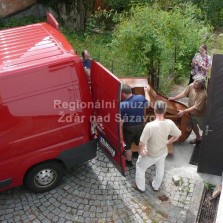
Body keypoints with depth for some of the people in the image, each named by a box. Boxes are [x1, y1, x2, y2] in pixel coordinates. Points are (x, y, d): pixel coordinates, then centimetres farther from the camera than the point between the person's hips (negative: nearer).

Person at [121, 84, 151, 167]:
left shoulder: (122, 105, -28)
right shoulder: (141, 97, -17)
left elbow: (121, 120, -21)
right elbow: (148, 104, 7)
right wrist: (146, 91, 18)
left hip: (128, 128, -4)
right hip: (140, 125, 4)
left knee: (127, 145, 19)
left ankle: (129, 161, 37)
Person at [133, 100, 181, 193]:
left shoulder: (150, 126, -37)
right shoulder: (169, 123, -22)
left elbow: (142, 143, -32)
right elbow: (178, 134, -5)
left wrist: (140, 152, -12)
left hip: (151, 155, -4)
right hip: (163, 152, 5)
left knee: (140, 167, 24)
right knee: (160, 169, 31)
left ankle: (140, 187, 43)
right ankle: (156, 186, 54)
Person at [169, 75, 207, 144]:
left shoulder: (203, 95, -37)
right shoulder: (191, 86, -19)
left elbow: (196, 107, -33)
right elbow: (184, 93, -3)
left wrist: (184, 111, -31)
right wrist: (174, 98, -3)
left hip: (200, 114, -7)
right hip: (192, 112, 7)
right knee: (193, 126, 25)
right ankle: (198, 138, 50)